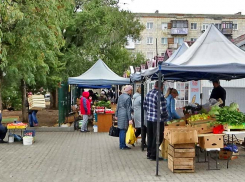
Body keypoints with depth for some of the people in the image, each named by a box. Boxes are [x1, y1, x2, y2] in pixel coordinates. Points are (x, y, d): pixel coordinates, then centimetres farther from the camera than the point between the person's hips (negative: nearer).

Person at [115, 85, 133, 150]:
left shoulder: (120, 96, 11)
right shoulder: (128, 97, -14)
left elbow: (117, 106, 17)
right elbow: (128, 109, -15)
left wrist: (116, 115, 25)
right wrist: (130, 119, -15)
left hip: (120, 114, 8)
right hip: (124, 115, -8)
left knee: (121, 130, 13)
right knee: (123, 130, -3)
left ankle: (121, 144, 21)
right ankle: (122, 146, 3)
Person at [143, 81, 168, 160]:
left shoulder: (148, 94, 5)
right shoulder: (160, 95, -20)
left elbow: (145, 106, 11)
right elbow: (163, 110, -20)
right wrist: (166, 116, -2)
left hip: (149, 118, 8)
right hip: (158, 119, -8)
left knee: (150, 136, 17)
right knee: (157, 138, 4)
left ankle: (149, 153, 27)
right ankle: (153, 155, 10)